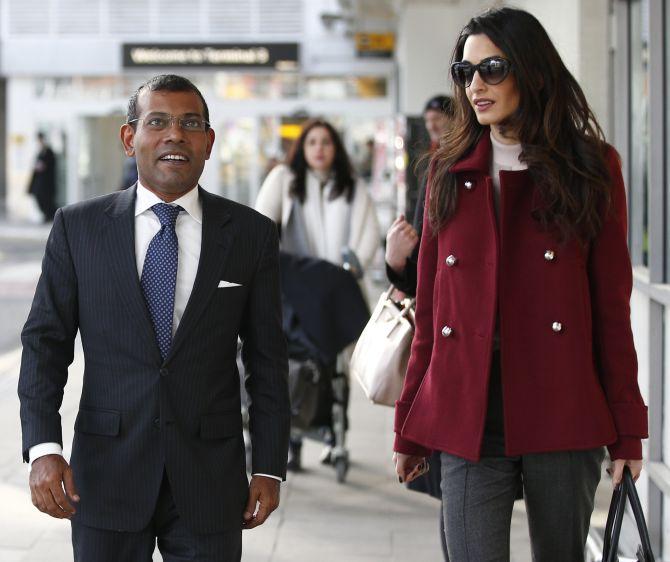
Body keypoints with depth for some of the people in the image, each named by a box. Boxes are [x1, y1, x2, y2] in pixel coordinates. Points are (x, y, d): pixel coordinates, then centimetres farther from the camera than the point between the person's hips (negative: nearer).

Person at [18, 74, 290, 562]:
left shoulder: (252, 234, 1)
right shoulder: (78, 227, 1)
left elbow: (267, 361, 4)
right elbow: (45, 341, 1)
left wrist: (270, 468, 2)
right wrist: (43, 447, -11)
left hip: (210, 481, 0)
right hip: (106, 474, 0)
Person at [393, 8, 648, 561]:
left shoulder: (591, 168, 4)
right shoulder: (451, 172, 10)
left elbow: (612, 306, 3)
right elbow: (429, 311, 11)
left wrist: (626, 429, -1)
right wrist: (409, 429, 8)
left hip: (564, 414, -1)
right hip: (467, 417, 1)